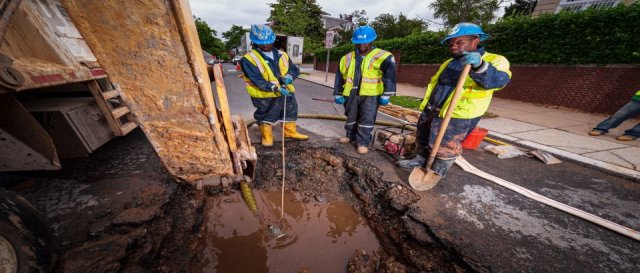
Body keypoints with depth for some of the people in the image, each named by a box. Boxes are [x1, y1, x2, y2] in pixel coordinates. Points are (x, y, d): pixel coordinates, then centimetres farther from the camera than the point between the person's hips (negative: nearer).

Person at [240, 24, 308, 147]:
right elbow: (257, 80, -20)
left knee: (291, 111, 17)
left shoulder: (281, 55, 7)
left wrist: (289, 76, -14)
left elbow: (294, 69, 10)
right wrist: (276, 88, -29)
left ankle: (290, 131, 38)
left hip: (285, 92, 5)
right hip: (265, 96, -5)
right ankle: (267, 136, 29)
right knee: (266, 116, 9)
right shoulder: (249, 59, -10)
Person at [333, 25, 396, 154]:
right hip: (351, 94, 4)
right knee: (351, 117, 15)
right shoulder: (347, 58, 8)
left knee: (367, 119, -3)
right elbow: (340, 77, 11)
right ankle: (351, 135, 35)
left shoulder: (383, 57, -6)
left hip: (370, 95, -4)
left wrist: (386, 95, -13)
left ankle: (363, 142, 8)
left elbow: (389, 76, -8)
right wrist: (338, 94, 9)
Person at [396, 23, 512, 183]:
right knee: (423, 138, 18)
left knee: (445, 147, 3)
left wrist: (479, 66, -41)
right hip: (431, 110, 8)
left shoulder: (494, 61, -5)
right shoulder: (448, 63, 17)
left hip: (457, 116, -7)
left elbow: (498, 80, -24)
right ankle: (420, 160, 38)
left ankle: (438, 173, 24)